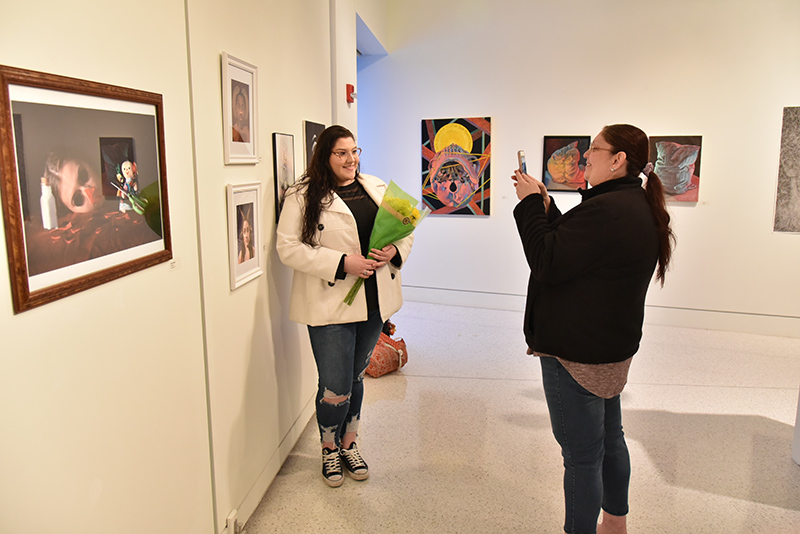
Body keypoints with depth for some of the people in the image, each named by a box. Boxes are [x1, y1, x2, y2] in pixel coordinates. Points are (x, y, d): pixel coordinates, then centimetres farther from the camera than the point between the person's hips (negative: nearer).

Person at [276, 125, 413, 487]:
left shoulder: (377, 188, 10)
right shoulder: (303, 196, -7)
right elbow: (288, 247, -13)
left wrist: (394, 251, -8)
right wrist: (342, 263, -20)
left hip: (373, 303, 5)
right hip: (330, 305, -5)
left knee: (356, 377, 18)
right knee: (336, 387, -2)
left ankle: (349, 445, 38)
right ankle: (329, 450, 27)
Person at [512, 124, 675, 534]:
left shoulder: (606, 210, -24)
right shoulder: (637, 207, 11)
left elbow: (548, 265, -21)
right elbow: (572, 245, 15)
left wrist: (530, 203, -12)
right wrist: (545, 206, 7)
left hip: (578, 353, -11)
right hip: (612, 346, 11)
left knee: (581, 454, 2)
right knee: (609, 439, 24)